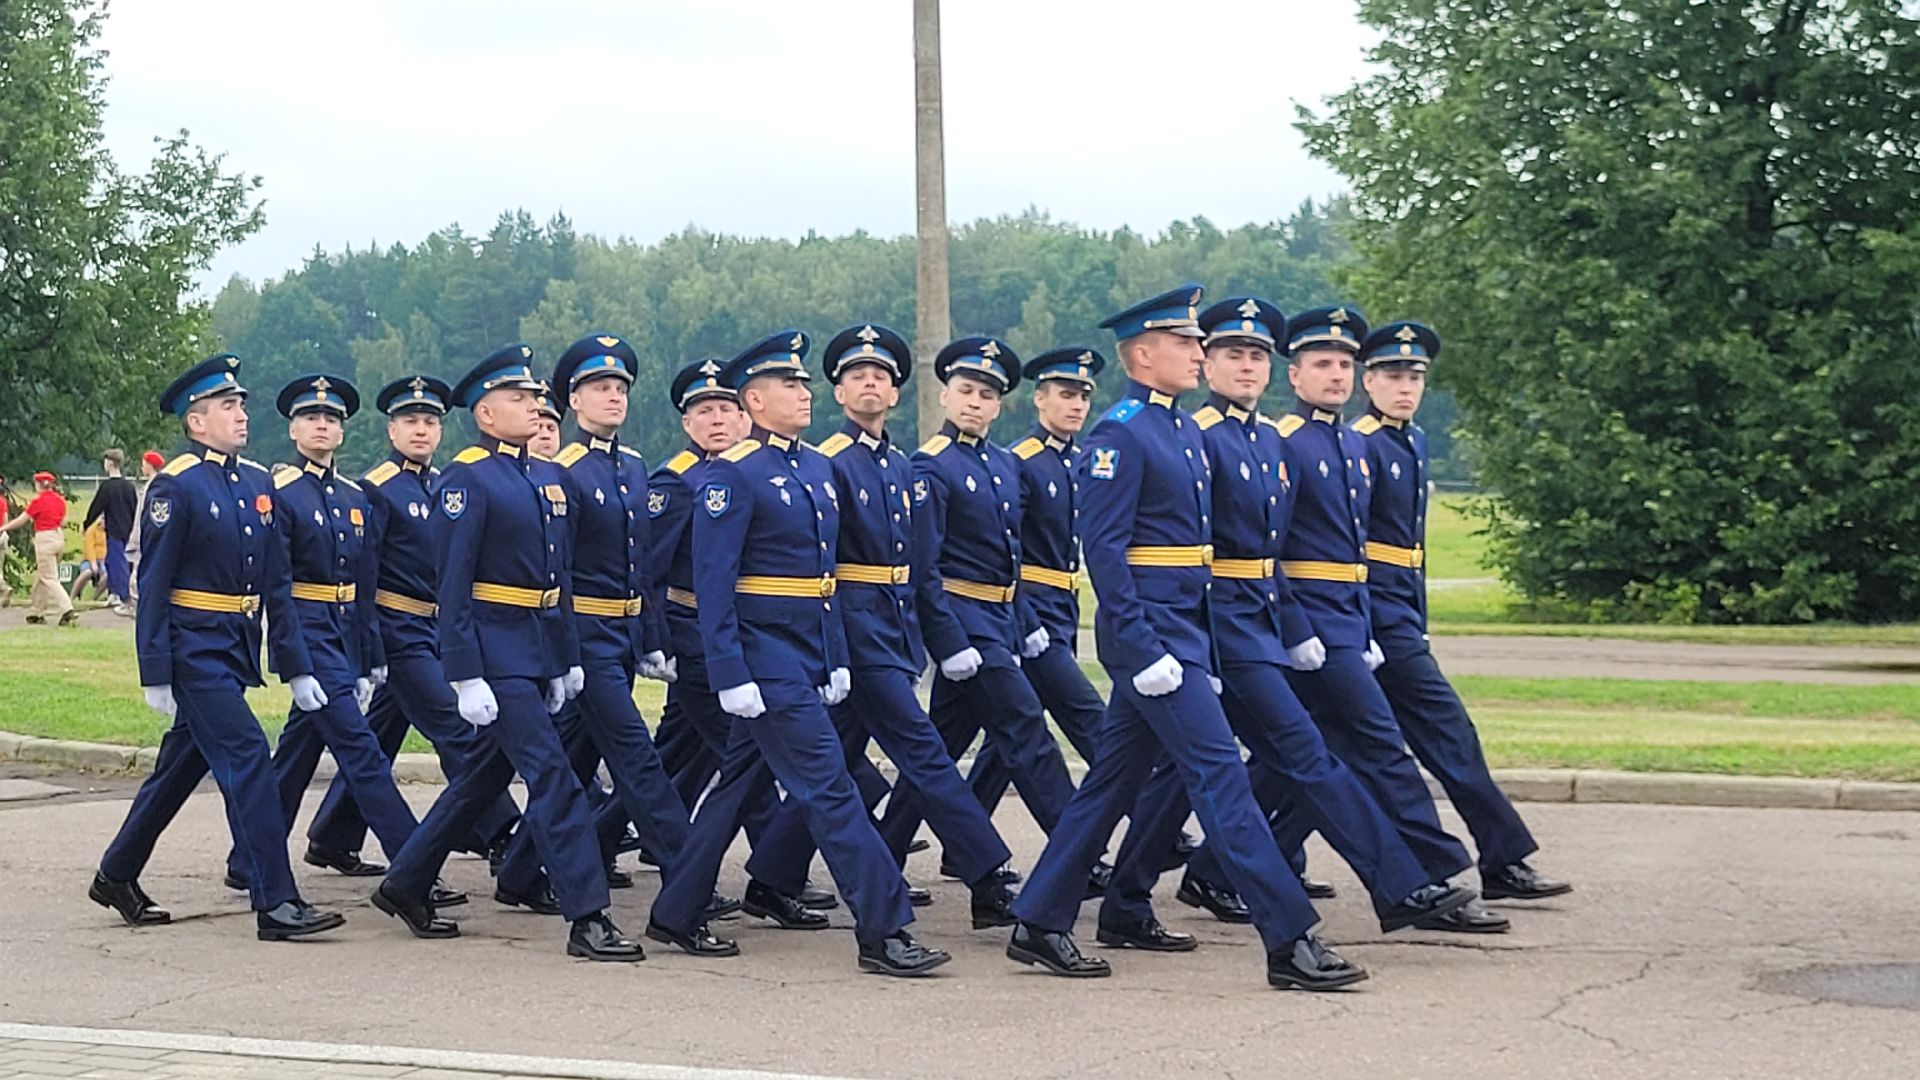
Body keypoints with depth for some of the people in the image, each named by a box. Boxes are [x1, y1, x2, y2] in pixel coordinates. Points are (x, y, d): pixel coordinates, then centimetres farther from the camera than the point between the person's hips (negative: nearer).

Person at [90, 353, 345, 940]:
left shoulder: (258, 482, 11)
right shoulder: (176, 486, -10)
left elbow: (277, 581, 12)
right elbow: (154, 583, -11)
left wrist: (296, 665, 9)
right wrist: (155, 674, -14)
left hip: (238, 647, 8)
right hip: (195, 645, -8)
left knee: (182, 765, 16)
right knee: (247, 756, -13)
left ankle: (116, 877, 31)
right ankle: (276, 904, -12)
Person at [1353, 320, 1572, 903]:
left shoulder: (1414, 441, 15)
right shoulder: (1360, 445, -13)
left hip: (1401, 610, 9)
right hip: (1377, 609, -9)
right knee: (1448, 732, -8)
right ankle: (1503, 862, -4)